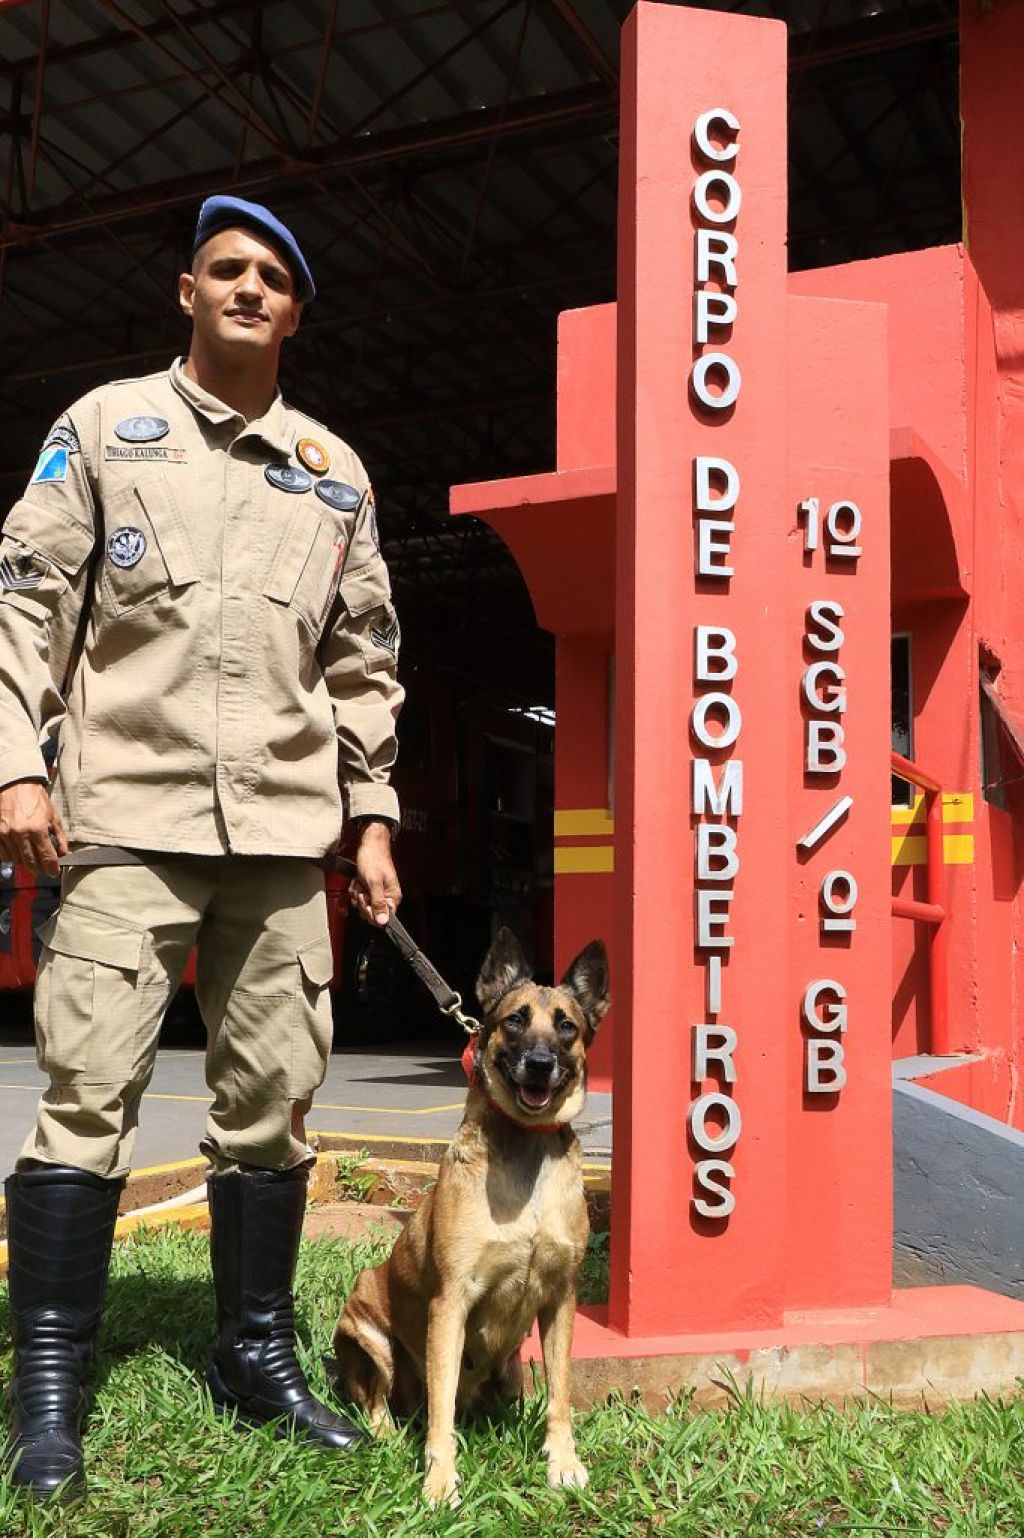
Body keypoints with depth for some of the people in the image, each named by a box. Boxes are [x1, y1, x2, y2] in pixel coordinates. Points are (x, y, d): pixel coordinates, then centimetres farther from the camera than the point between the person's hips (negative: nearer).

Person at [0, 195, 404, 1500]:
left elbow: (365, 660, 17)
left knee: (271, 1098, 6)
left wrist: (373, 817, 11)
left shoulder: (337, 473, 17)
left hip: (281, 826, 3)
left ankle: (257, 1355, 20)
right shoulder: (105, 425, 10)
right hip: (126, 810, -3)